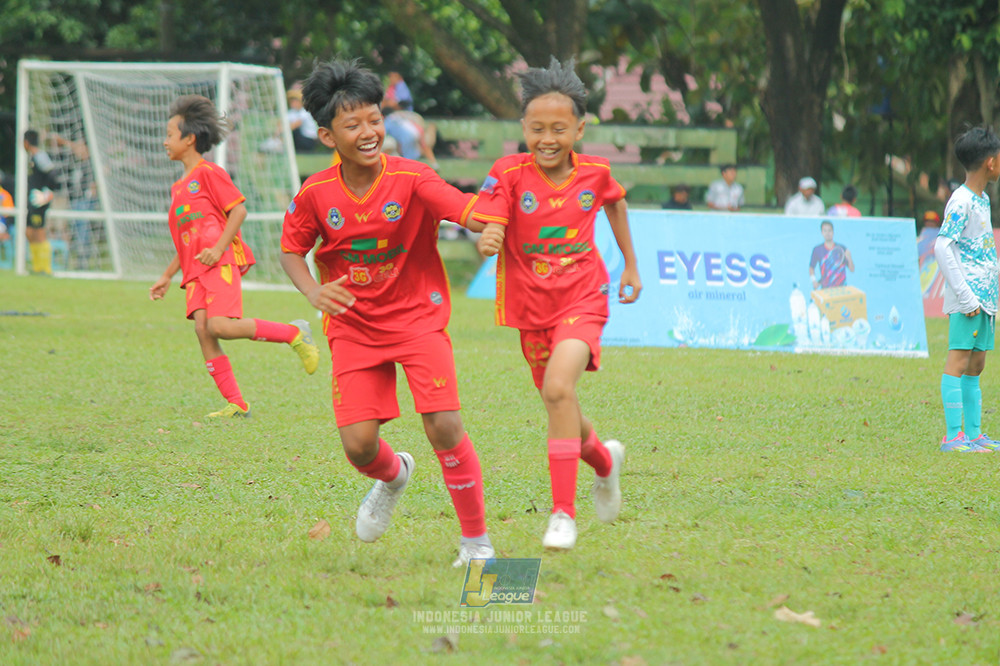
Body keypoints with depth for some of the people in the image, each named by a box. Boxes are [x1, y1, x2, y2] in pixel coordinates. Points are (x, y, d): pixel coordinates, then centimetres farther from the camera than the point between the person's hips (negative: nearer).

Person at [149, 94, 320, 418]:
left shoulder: (208, 173, -1)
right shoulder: (178, 187, 25)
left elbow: (238, 209, -8)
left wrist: (218, 248, -18)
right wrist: (166, 277, 25)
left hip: (221, 262, -8)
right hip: (196, 270, 8)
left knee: (221, 326, -24)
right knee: (202, 328, -9)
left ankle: (294, 334, -6)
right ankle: (235, 404, -8)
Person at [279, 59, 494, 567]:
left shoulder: (412, 179, -15)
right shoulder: (316, 193, -7)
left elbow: (468, 210, -25)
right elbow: (291, 248, 7)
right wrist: (313, 292, -12)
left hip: (417, 316, -2)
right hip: (353, 325, 2)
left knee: (444, 426, -16)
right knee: (358, 444, -6)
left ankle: (476, 539, 2)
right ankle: (394, 475, 34)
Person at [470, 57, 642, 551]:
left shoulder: (594, 173, -5)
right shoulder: (509, 173, -11)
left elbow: (615, 203, 18)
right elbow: (488, 233, -20)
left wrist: (630, 265, 23)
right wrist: (488, 241, -43)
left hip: (582, 301, -2)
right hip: (531, 307, 2)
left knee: (559, 388, -25)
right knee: (557, 402, 15)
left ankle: (563, 512, -21)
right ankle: (604, 460, 50)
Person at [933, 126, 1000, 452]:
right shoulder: (961, 202, -13)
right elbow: (942, 248, -20)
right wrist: (966, 296, -21)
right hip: (967, 298, -9)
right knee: (958, 360, -9)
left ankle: (974, 433, 15)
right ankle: (952, 436, -11)